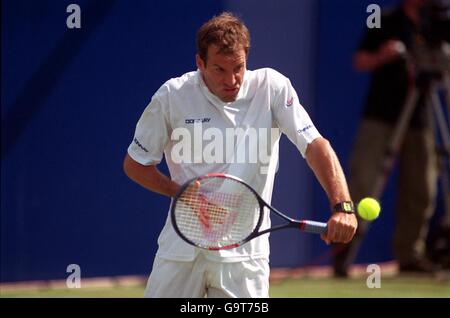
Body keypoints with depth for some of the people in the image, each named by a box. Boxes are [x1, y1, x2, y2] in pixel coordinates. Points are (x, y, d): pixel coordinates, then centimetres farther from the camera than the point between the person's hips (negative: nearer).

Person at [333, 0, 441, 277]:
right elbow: (361, 62, 1)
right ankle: (345, 250, -12)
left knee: (420, 192, 3)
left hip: (419, 119, 4)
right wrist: (381, 56, -18)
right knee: (363, 182, -12)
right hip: (381, 116, -4)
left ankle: (410, 254, 11)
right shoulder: (387, 23, 2)